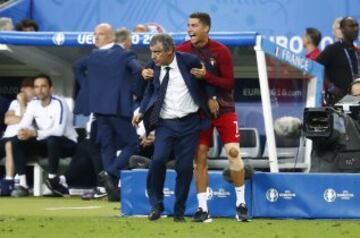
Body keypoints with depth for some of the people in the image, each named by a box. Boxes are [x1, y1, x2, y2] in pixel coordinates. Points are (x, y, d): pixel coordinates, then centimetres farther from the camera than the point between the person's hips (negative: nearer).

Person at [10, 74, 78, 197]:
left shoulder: (58, 104, -20)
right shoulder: (33, 104, -1)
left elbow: (59, 130, -32)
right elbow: (24, 126, -7)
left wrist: (34, 133, -40)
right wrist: (22, 132, -33)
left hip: (67, 144, -6)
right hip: (44, 143, 6)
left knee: (52, 140, -39)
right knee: (16, 141, -14)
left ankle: (53, 179, -20)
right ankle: (22, 184, -18)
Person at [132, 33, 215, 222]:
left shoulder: (188, 61, -6)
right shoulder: (154, 68, 3)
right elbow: (150, 92, 12)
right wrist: (141, 112, 1)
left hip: (189, 123, -1)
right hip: (165, 123, 1)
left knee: (185, 167, 0)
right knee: (158, 159, -19)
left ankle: (179, 211, 14)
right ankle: (156, 205, -2)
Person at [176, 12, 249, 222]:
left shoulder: (220, 51, -12)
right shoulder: (183, 51, -3)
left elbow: (229, 83, -14)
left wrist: (206, 76, -27)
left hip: (223, 108, -2)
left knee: (233, 151, -10)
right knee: (200, 156, -2)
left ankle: (241, 203, 4)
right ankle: (202, 208, 3)